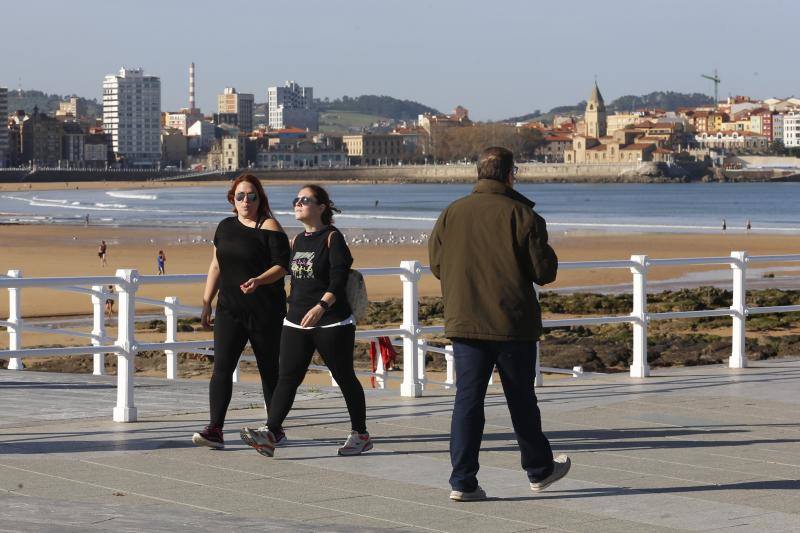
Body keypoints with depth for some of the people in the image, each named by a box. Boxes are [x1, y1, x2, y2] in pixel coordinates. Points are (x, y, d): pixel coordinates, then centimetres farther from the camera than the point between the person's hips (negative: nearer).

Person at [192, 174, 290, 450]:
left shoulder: (270, 228, -6)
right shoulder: (225, 227, 13)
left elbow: (282, 266, -12)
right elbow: (216, 267, 18)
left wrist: (259, 280, -29)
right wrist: (206, 303, 14)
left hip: (265, 312, -5)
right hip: (229, 310, 5)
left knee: (270, 370, 5)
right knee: (221, 367, -8)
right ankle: (215, 429, -14)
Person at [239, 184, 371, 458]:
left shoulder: (332, 237, -7)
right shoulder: (296, 241, 13)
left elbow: (339, 279, -17)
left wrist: (321, 306, -31)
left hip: (332, 323, -6)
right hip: (296, 322, 6)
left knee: (345, 378, 5)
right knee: (287, 377, -7)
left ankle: (360, 435, 18)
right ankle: (270, 434, -17)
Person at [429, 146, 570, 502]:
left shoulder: (451, 213, 2)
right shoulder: (521, 215, -9)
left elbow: (437, 265, 8)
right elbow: (544, 271, -8)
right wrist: (543, 249, 13)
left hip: (464, 323, 3)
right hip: (513, 325, -3)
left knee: (467, 399, 4)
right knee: (521, 400, 11)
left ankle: (462, 480, -1)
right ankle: (538, 469, 27)